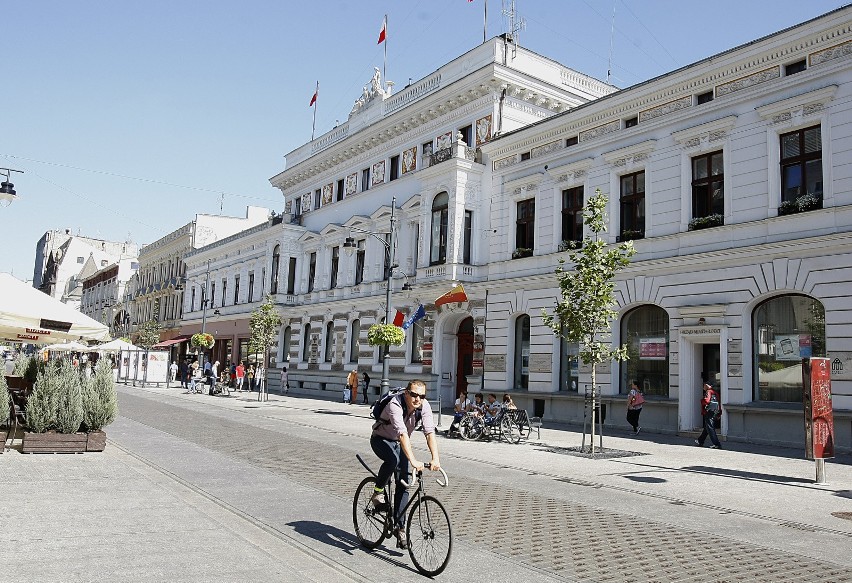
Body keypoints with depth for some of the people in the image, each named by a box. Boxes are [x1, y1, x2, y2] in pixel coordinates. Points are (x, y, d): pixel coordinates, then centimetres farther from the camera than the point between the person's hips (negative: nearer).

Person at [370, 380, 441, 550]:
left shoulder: (424, 406, -20)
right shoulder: (395, 405, -35)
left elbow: (430, 432, -28)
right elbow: (403, 434, -46)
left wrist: (435, 458, -42)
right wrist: (413, 461, -55)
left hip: (400, 443, 5)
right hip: (381, 439, -5)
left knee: (404, 484, -2)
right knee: (393, 459, -36)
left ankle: (399, 527, 9)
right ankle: (378, 491, -10)